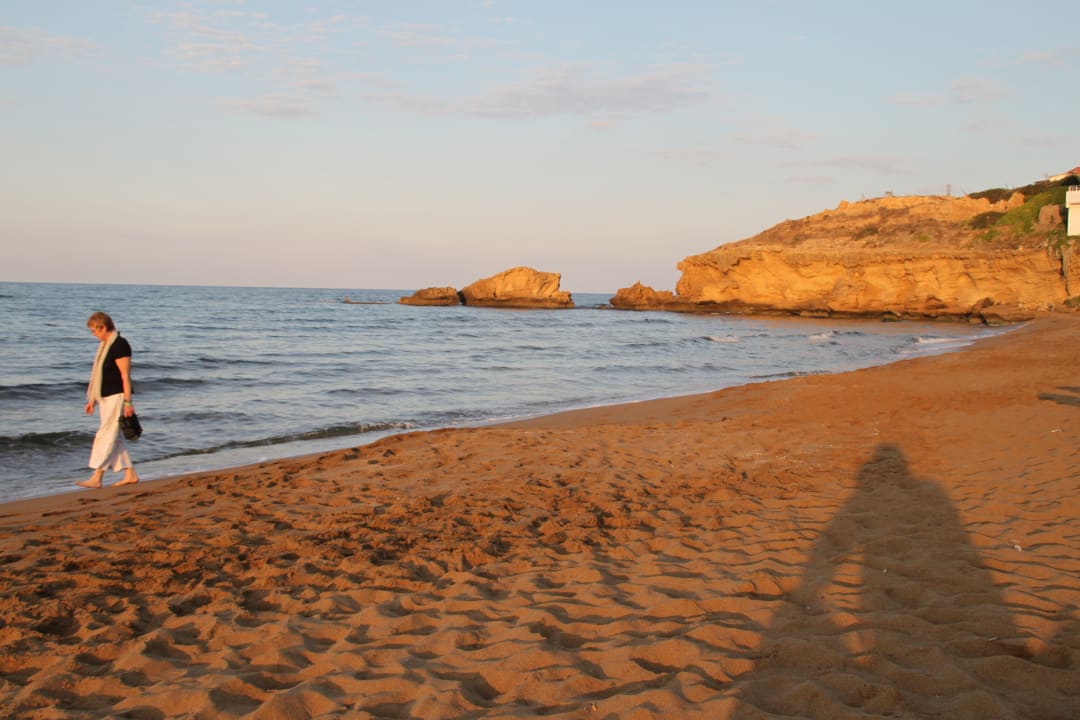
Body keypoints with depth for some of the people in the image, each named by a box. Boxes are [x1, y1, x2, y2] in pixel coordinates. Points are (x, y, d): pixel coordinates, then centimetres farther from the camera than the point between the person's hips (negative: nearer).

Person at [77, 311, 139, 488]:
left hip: (116, 397, -10)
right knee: (115, 437, 10)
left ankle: (96, 478, -5)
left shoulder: (120, 345, -15)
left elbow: (125, 376, -18)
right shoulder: (105, 345, 14)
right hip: (106, 397, 10)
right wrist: (93, 399, 19)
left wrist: (128, 402, -20)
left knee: (106, 436, -8)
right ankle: (130, 474, 15)